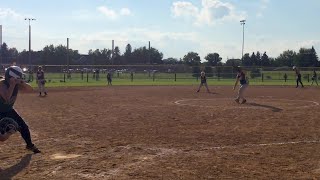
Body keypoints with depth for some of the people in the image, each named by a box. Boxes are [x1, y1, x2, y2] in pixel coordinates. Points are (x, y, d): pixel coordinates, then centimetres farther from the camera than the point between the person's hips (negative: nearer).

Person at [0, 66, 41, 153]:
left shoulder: (16, 85, -10)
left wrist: (22, 82, -28)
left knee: (23, 126, 7)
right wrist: (12, 84, -39)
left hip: (9, 111, 7)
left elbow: (30, 89, -12)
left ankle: (30, 145, 28)